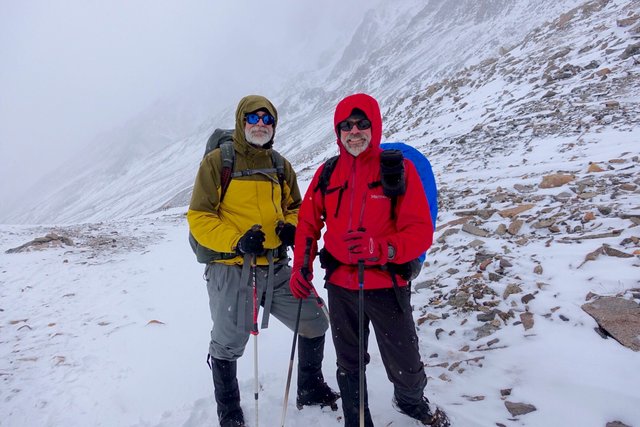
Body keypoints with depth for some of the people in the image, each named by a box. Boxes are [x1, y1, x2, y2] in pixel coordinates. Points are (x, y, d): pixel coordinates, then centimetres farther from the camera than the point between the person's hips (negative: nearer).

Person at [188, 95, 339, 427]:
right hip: (230, 269, -4)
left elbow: (296, 208, 19)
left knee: (314, 323, 11)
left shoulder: (281, 166, 11)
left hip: (275, 268, 5)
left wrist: (291, 226, -4)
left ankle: (311, 389, 36)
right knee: (227, 345, 8)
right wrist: (236, 240, -22)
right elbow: (198, 217, -7)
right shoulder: (217, 161, -4)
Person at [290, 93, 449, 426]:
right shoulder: (327, 172, 2)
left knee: (405, 368, 11)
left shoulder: (398, 168, -8)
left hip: (386, 285, -2)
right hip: (340, 285, 3)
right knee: (349, 366, 18)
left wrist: (381, 248, -30)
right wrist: (301, 266, -3)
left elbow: (421, 231, -13)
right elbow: (308, 223, 9)